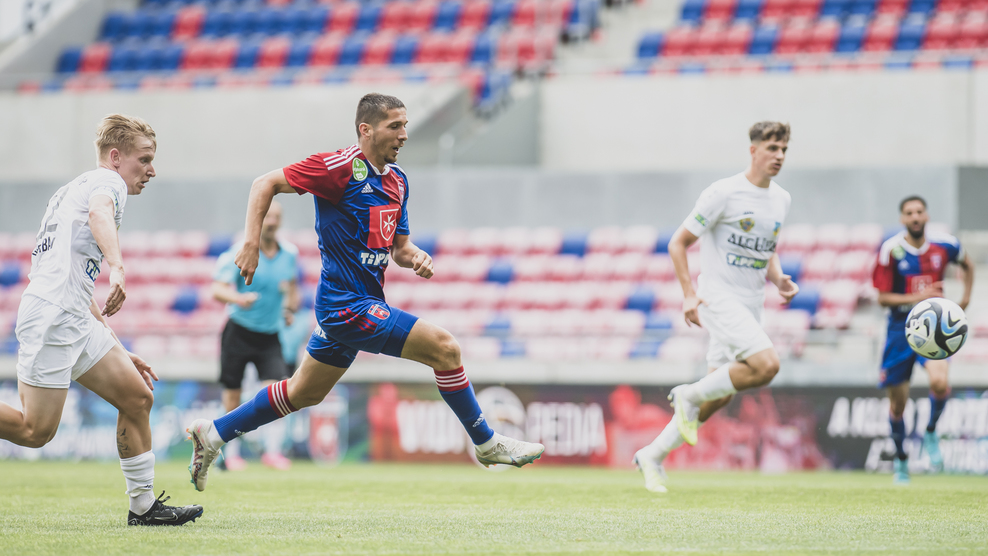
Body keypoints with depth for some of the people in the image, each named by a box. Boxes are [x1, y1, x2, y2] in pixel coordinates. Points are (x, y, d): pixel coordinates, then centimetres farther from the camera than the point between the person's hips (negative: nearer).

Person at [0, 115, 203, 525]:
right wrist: (118, 268, -42)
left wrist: (119, 352, 31)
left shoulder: (81, 186, 30)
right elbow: (99, 213, -26)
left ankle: (144, 506, 7)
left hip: (76, 321, 10)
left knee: (137, 398, 5)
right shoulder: (108, 182, 2)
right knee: (35, 430, -13)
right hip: (52, 315, -10)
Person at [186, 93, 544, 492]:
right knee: (445, 349, -13)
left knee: (304, 393, 19)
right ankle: (486, 443, 1)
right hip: (350, 305, -10)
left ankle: (213, 433, 29)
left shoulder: (397, 181, 12)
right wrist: (251, 243, -21)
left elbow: (399, 246, 20)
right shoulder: (343, 167, -14)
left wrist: (415, 257, -4)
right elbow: (266, 184, -11)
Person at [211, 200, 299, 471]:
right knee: (233, 394, 2)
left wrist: (291, 308, 3)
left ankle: (272, 450, -11)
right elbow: (218, 290, -18)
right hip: (238, 333, -3)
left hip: (270, 336, 3)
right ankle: (231, 453, 15)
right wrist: (239, 298, -39)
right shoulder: (241, 253, -11)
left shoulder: (290, 253, 3)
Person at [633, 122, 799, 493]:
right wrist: (689, 294, -16)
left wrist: (779, 279, 5)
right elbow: (679, 243, -6)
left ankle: (653, 455, 19)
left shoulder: (781, 200, 12)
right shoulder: (724, 194, -10)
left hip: (751, 306, 8)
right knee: (766, 365, -26)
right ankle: (689, 395, -7)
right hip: (718, 298, -7)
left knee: (718, 397, 6)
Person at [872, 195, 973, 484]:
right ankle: (900, 460, 28)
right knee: (898, 402, 6)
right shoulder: (891, 250, -11)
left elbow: (967, 266, 18)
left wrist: (965, 298, 8)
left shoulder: (945, 245, -5)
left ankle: (931, 432, 3)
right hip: (901, 328, 0)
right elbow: (883, 298, -9)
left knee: (939, 382, -26)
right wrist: (916, 297, -23)